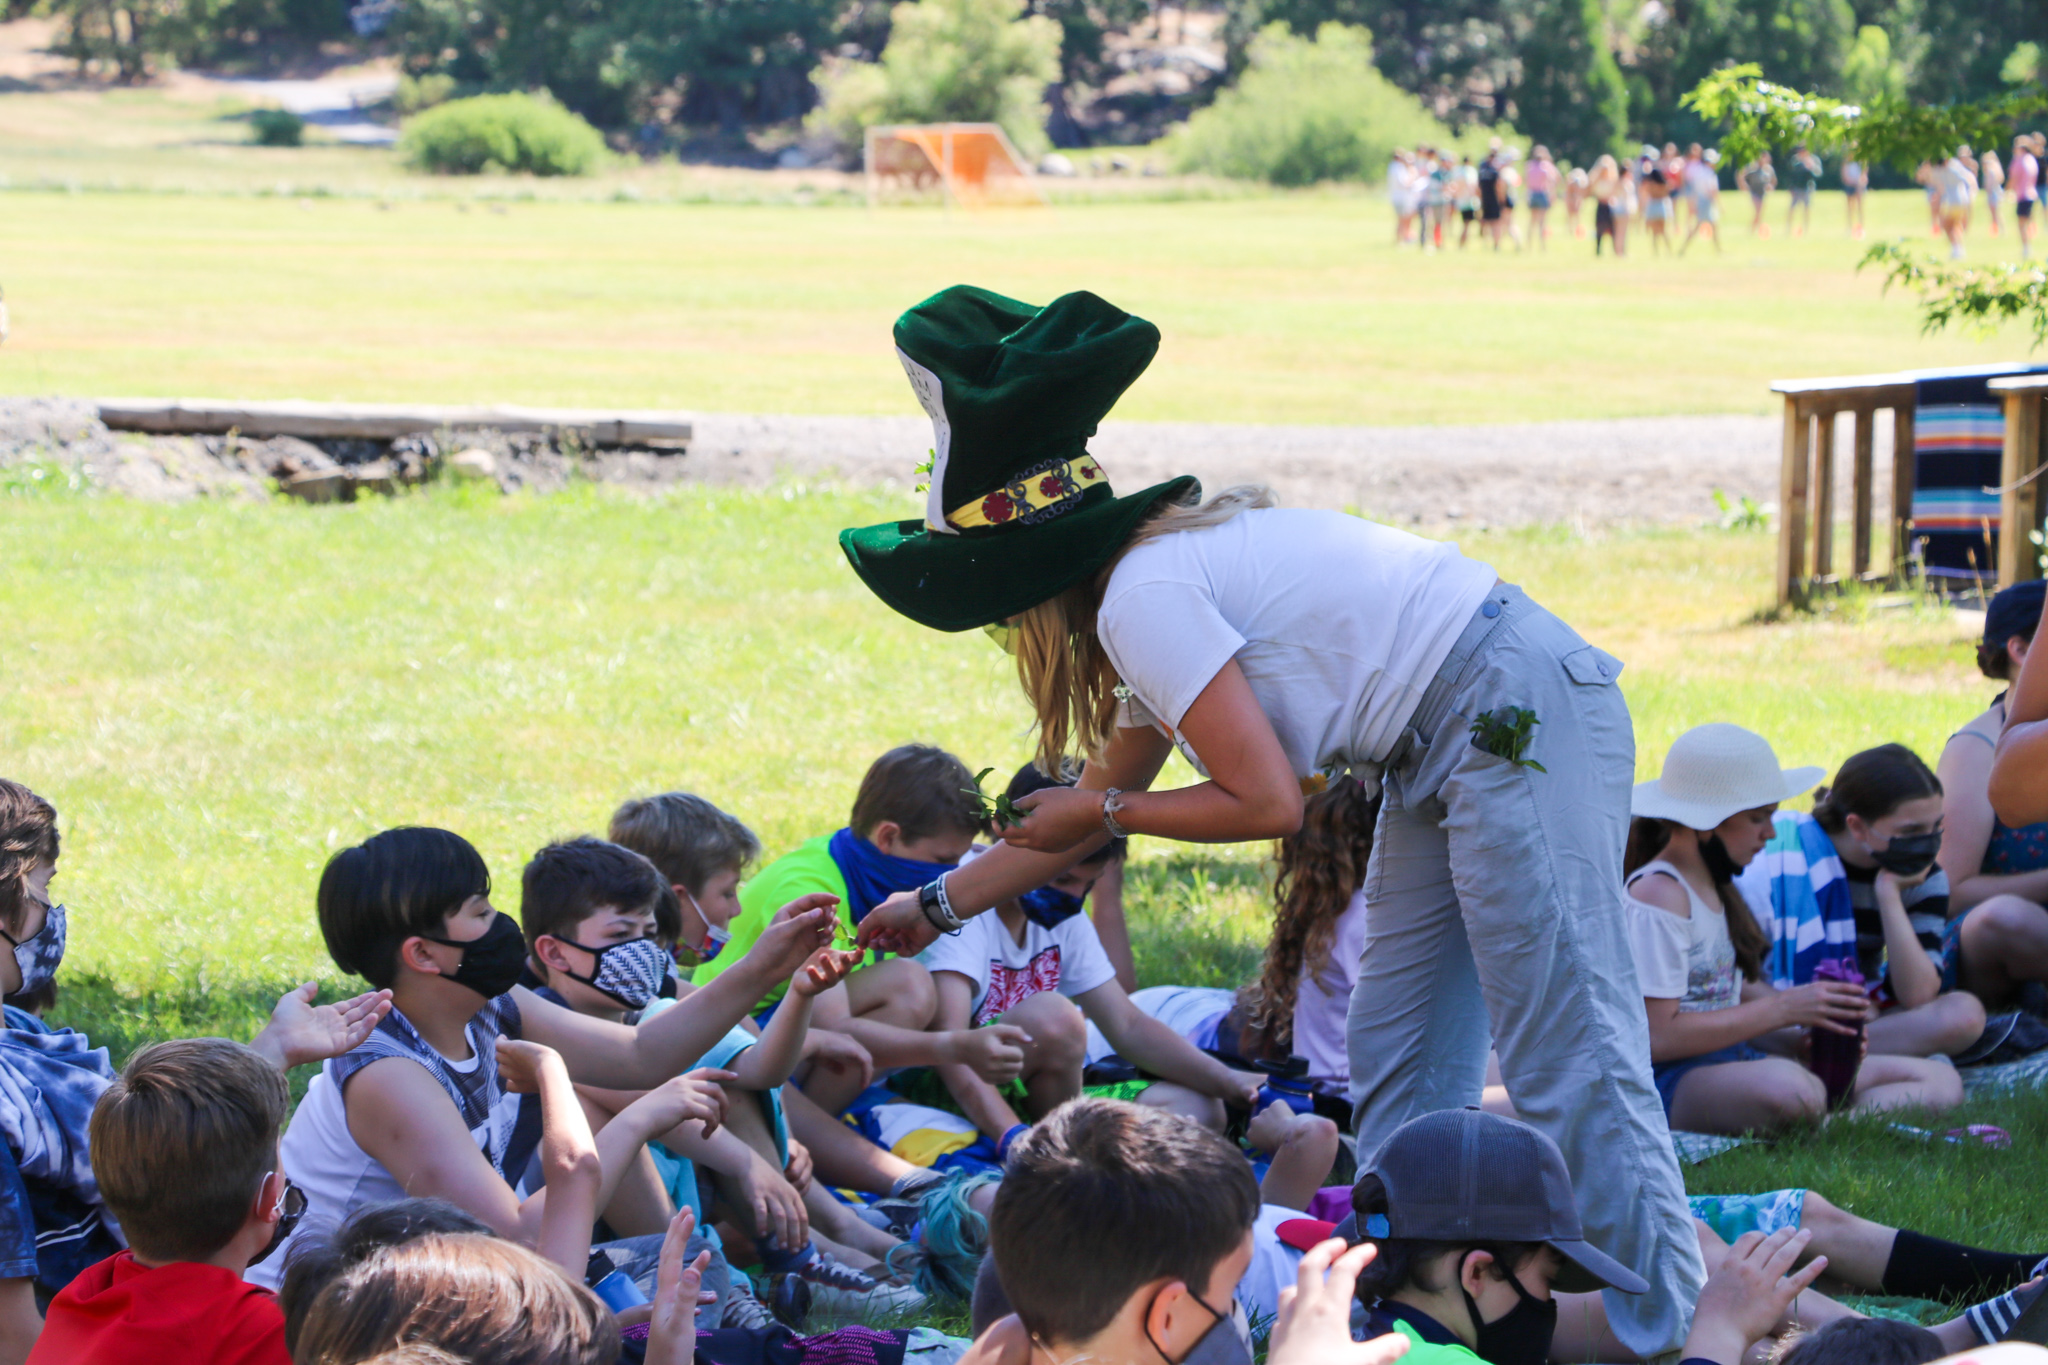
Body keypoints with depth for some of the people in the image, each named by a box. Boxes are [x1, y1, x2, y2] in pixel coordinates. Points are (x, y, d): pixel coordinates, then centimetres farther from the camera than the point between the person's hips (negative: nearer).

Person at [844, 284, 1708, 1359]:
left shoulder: (1145, 597, -14)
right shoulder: (1155, 576, 17)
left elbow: (1269, 802, -15)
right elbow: (1094, 811, 29)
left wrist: (1103, 810, -1)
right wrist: (937, 905, 38)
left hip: (1516, 714, -11)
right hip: (1451, 748, 11)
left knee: (1564, 1051, -12)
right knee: (1395, 1063, 10)